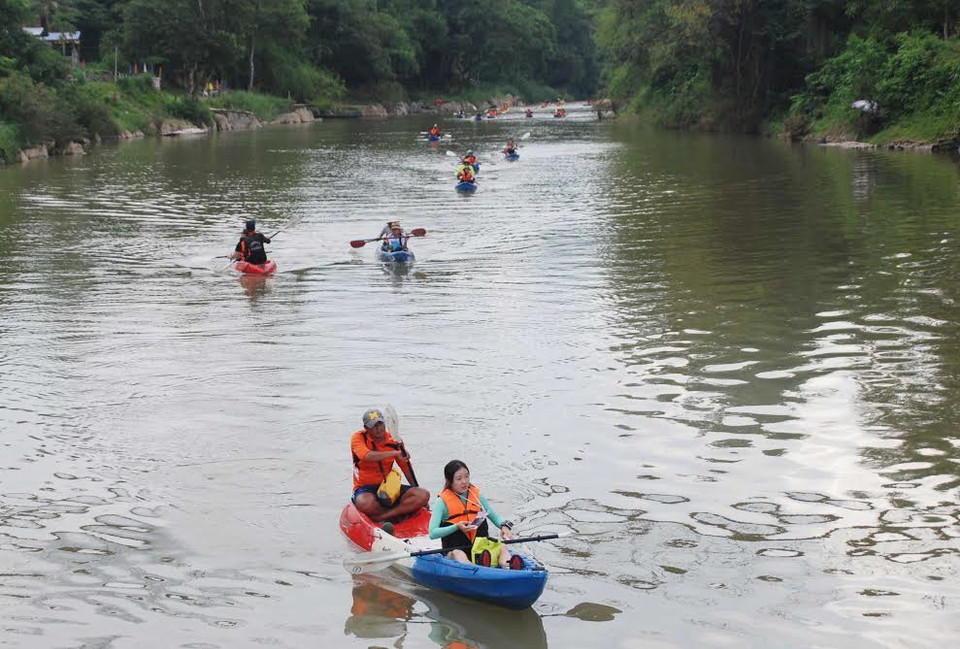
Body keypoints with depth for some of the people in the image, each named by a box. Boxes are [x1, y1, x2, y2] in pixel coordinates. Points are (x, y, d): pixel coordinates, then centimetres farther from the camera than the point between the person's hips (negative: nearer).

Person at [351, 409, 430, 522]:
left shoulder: (393, 439, 5)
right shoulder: (358, 437, -7)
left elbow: (406, 467, 13)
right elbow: (367, 456, -29)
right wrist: (395, 453, -29)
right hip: (365, 489, -5)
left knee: (424, 495, -18)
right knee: (366, 504, -41)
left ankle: (380, 517, -24)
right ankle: (398, 513, -11)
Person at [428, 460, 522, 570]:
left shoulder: (477, 495, 12)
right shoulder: (442, 501, -1)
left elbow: (495, 517, 21)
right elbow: (432, 533, -8)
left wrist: (504, 527, -3)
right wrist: (457, 527, -21)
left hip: (480, 547, 4)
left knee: (502, 548, -22)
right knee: (457, 554, -36)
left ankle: (508, 568, -57)